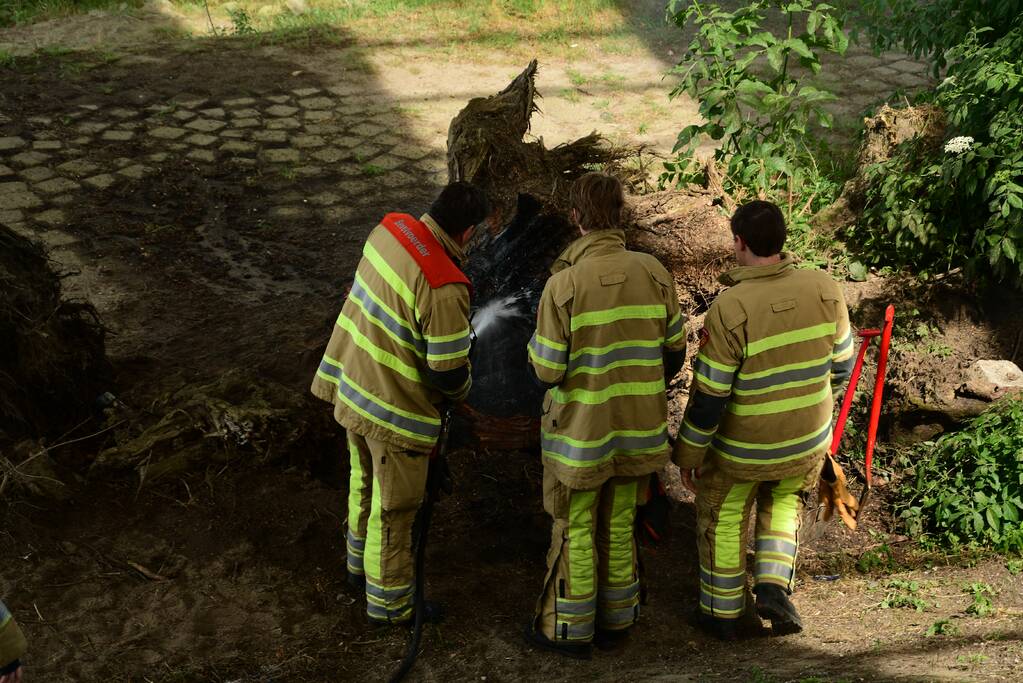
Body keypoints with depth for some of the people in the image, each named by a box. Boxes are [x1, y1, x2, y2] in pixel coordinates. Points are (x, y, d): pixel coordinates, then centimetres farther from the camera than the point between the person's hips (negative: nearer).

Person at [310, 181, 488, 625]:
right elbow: (448, 373, -23)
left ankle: (360, 563, 50)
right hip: (395, 409, -8)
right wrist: (463, 386, 0)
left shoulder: (389, 229, -7)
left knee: (365, 482, 28)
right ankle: (387, 603, 28)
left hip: (352, 386, 9)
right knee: (393, 506, 10)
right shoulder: (444, 289, -32)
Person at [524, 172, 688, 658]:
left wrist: (535, 347, 6)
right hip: (638, 429, 4)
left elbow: (546, 372, -16)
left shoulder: (564, 284, -21)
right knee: (619, 526, 21)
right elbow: (673, 353, 1)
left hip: (580, 431, -4)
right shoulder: (654, 273, -8)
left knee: (576, 532, 13)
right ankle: (615, 619, 36)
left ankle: (569, 630, 28)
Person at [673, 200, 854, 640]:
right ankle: (773, 586, 13)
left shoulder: (730, 309, -27)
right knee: (782, 502, 31)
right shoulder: (825, 289, -14)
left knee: (722, 517, 21)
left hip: (742, 444, -4)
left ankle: (722, 613, 32)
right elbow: (840, 365, 0)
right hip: (807, 438, 4)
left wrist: (689, 454, -7)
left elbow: (708, 396, -21)